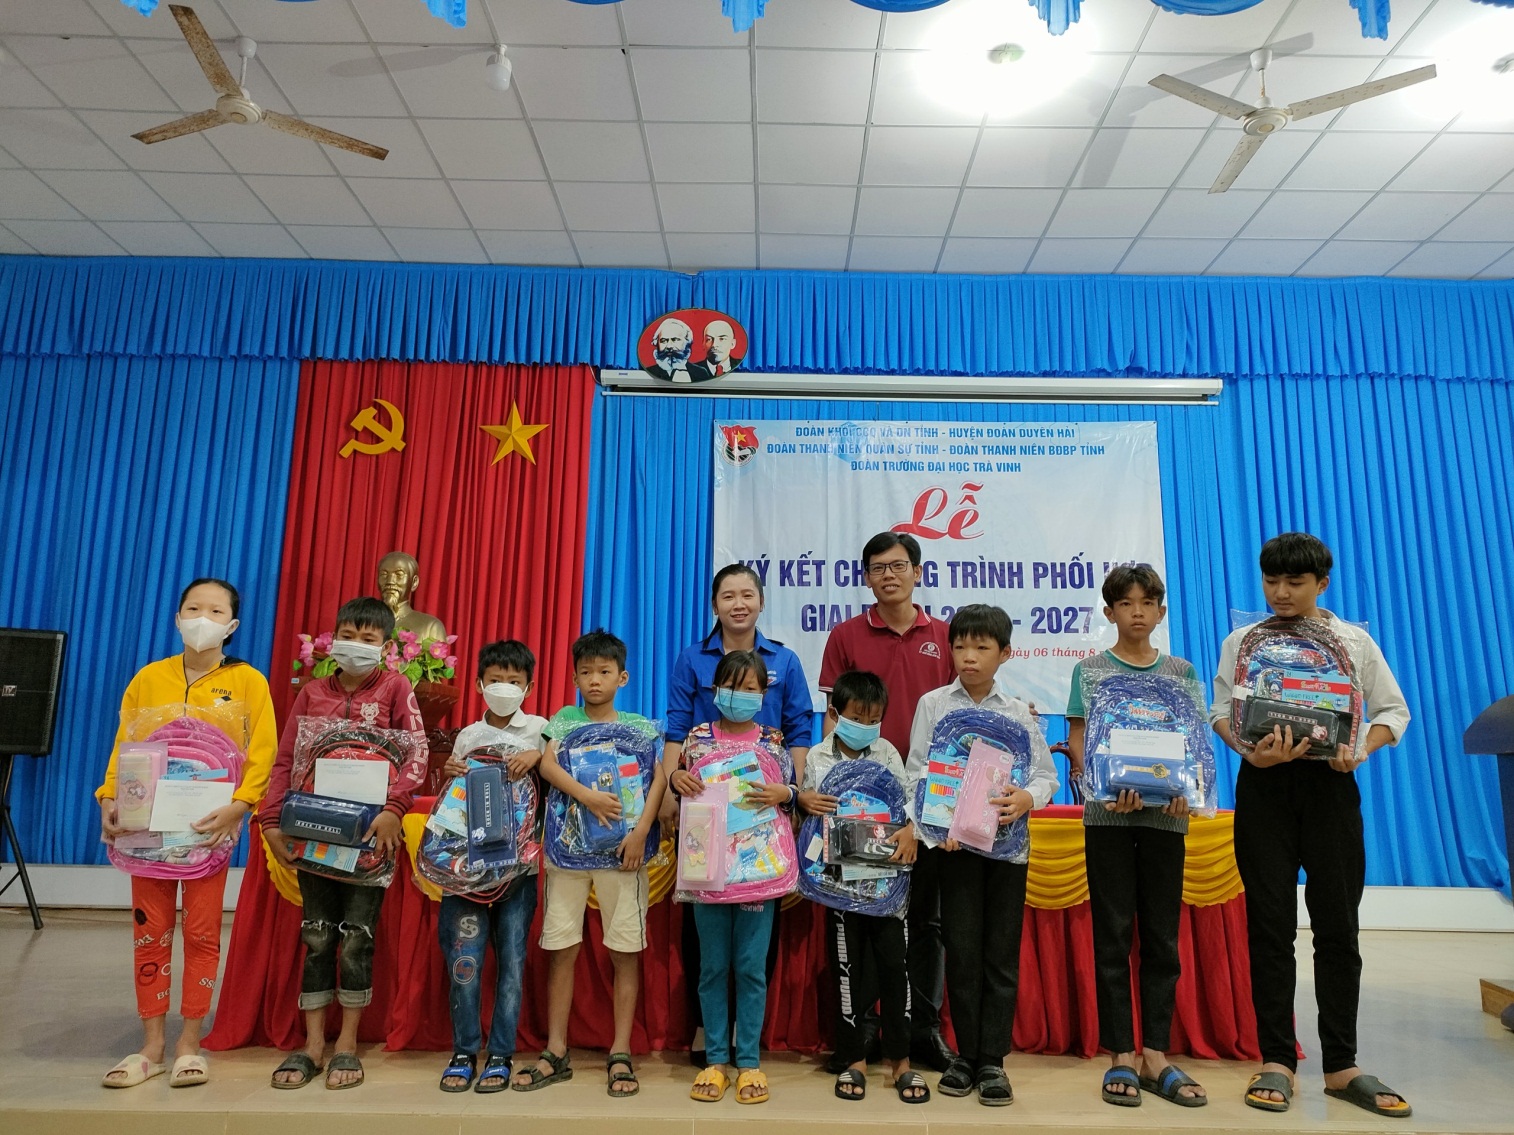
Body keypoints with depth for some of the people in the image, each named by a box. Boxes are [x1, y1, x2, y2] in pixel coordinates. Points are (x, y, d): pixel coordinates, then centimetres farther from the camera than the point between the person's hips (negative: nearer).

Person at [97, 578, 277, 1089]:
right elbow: (123, 746, 5)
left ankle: (189, 1043, 17)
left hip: (209, 822, -2)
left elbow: (263, 753, -9)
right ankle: (152, 1044, 21)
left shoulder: (247, 682, -4)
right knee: (150, 930, 9)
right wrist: (110, 800, -9)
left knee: (202, 932, 4)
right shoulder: (149, 678, 5)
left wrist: (237, 806, -21)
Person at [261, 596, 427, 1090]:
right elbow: (285, 760, 7)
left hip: (370, 828, -3)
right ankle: (313, 1044, 19)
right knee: (317, 936, 8)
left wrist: (393, 809, -21)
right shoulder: (312, 692, 8)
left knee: (356, 935, 3)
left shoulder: (394, 686, -1)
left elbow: (417, 752, -9)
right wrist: (271, 822, -3)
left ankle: (347, 1044, 16)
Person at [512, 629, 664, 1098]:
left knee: (625, 950, 1)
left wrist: (640, 832, -17)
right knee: (561, 948, 5)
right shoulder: (564, 719, 9)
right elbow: (547, 765, -7)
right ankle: (556, 1053, 17)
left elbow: (658, 779, -4)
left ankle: (620, 1055, 12)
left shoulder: (640, 726, 6)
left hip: (622, 848, -1)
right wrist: (586, 795, -22)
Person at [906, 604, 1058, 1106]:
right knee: (962, 951, 4)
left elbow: (1046, 773, 3)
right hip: (955, 842, -1)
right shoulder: (933, 705, 2)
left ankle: (992, 1060, 16)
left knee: (1002, 954, 5)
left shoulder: (1019, 712, 5)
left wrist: (1028, 797, -19)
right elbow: (916, 773, -2)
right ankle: (965, 1055, 19)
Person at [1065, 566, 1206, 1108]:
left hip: (1165, 814, 2)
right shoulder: (1089, 671, 3)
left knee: (1162, 935, 6)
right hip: (1106, 814, -2)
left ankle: (1156, 1055, 16)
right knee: (1113, 933, 2)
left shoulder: (1181, 672, 9)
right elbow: (1078, 743, 0)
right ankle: (1121, 1056, 11)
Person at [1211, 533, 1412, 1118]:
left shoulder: (1355, 641, 8)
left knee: (1337, 925, 4)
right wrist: (1250, 751, -18)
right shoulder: (1242, 642, 7)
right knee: (1270, 924, 1)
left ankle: (1341, 1065, 16)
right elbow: (1220, 711, 2)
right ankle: (1277, 1061, 10)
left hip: (1330, 785, 1)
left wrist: (1362, 749, -10)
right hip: (1264, 785, 0)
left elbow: (1393, 710, 9)